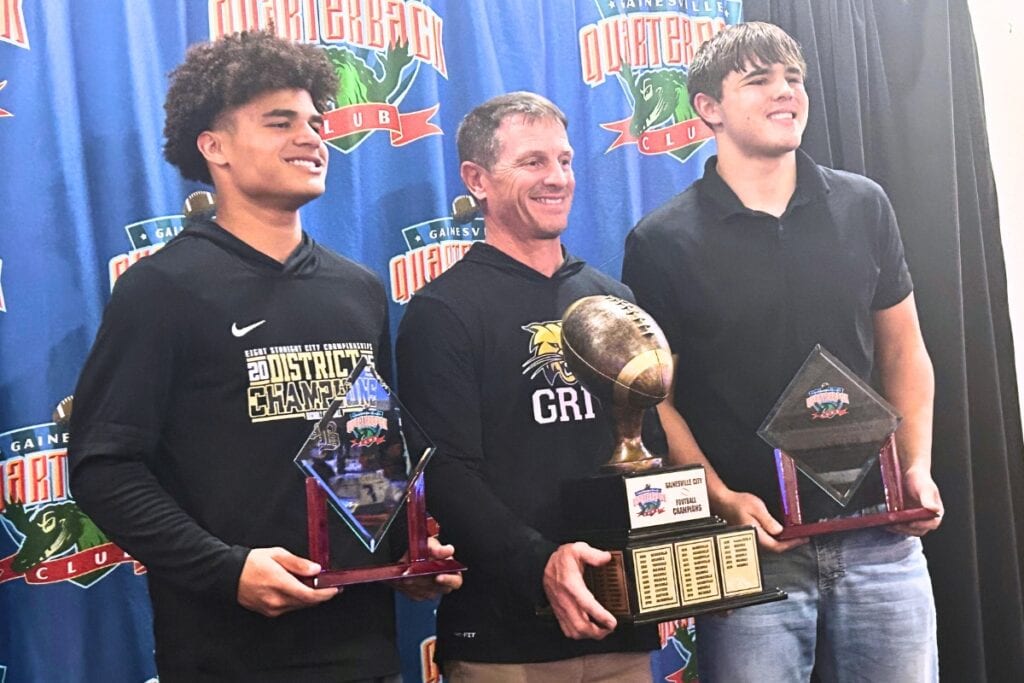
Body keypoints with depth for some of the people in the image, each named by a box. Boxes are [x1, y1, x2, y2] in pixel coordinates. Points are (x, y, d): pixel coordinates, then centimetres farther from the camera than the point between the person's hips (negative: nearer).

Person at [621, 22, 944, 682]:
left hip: (882, 540, 3)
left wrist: (918, 467, 1)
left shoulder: (862, 206, 5)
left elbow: (903, 351, 12)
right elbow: (655, 399, -3)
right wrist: (723, 500, -14)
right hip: (751, 548, -3)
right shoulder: (662, 242, -4)